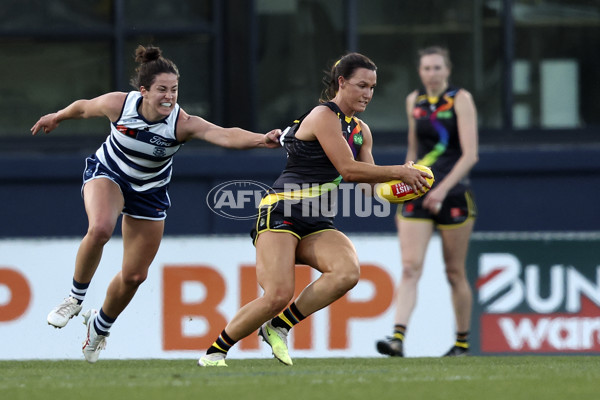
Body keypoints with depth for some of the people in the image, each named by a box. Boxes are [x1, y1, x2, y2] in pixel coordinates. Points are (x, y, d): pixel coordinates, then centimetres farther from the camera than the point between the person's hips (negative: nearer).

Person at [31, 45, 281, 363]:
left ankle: (100, 325, 35)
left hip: (149, 192, 2)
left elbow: (226, 135, -45)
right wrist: (56, 118, 16)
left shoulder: (182, 123, -29)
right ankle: (75, 298, -12)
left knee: (134, 275, 4)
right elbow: (83, 107, -2)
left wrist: (262, 139, -63)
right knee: (100, 228, -35)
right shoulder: (118, 104, -25)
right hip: (107, 175, -2)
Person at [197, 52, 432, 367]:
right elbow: (348, 169, -15)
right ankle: (214, 351, -3)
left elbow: (370, 183, 18)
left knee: (348, 271, -25)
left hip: (318, 224, 8)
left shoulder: (361, 131, 18)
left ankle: (278, 327, -12)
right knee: (278, 295, -24)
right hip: (281, 214, -8)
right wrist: (400, 172, -9)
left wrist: (402, 179, -2)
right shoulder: (324, 116, -8)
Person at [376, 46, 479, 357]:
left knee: (455, 273, 5)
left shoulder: (460, 100, -5)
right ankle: (398, 338, -22)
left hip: (453, 195, -3)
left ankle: (462, 342, 18)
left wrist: (443, 188, -21)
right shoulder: (414, 101, 10)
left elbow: (470, 154, -12)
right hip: (418, 195, 3)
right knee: (410, 267, -12)